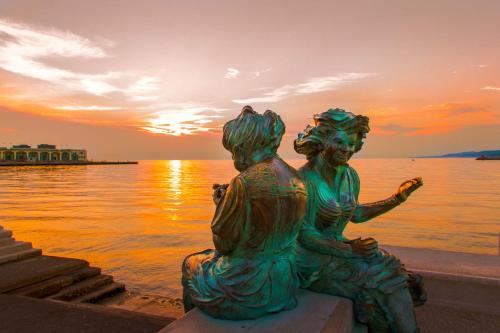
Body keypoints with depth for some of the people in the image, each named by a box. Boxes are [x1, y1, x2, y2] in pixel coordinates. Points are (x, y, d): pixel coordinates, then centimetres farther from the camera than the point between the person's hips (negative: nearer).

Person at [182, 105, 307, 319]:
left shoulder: (244, 183, -25)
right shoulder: (295, 179, -2)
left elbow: (223, 244, -14)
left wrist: (221, 204, 0)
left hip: (247, 291, -7)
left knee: (191, 264, 24)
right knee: (211, 256, 32)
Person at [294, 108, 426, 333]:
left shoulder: (350, 176, 4)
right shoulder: (305, 179, -19)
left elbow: (354, 214, 18)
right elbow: (305, 235, -19)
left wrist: (398, 198, 14)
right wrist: (349, 249, -25)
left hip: (339, 248, 7)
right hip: (313, 259, -7)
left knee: (391, 271, -11)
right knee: (376, 283, -17)